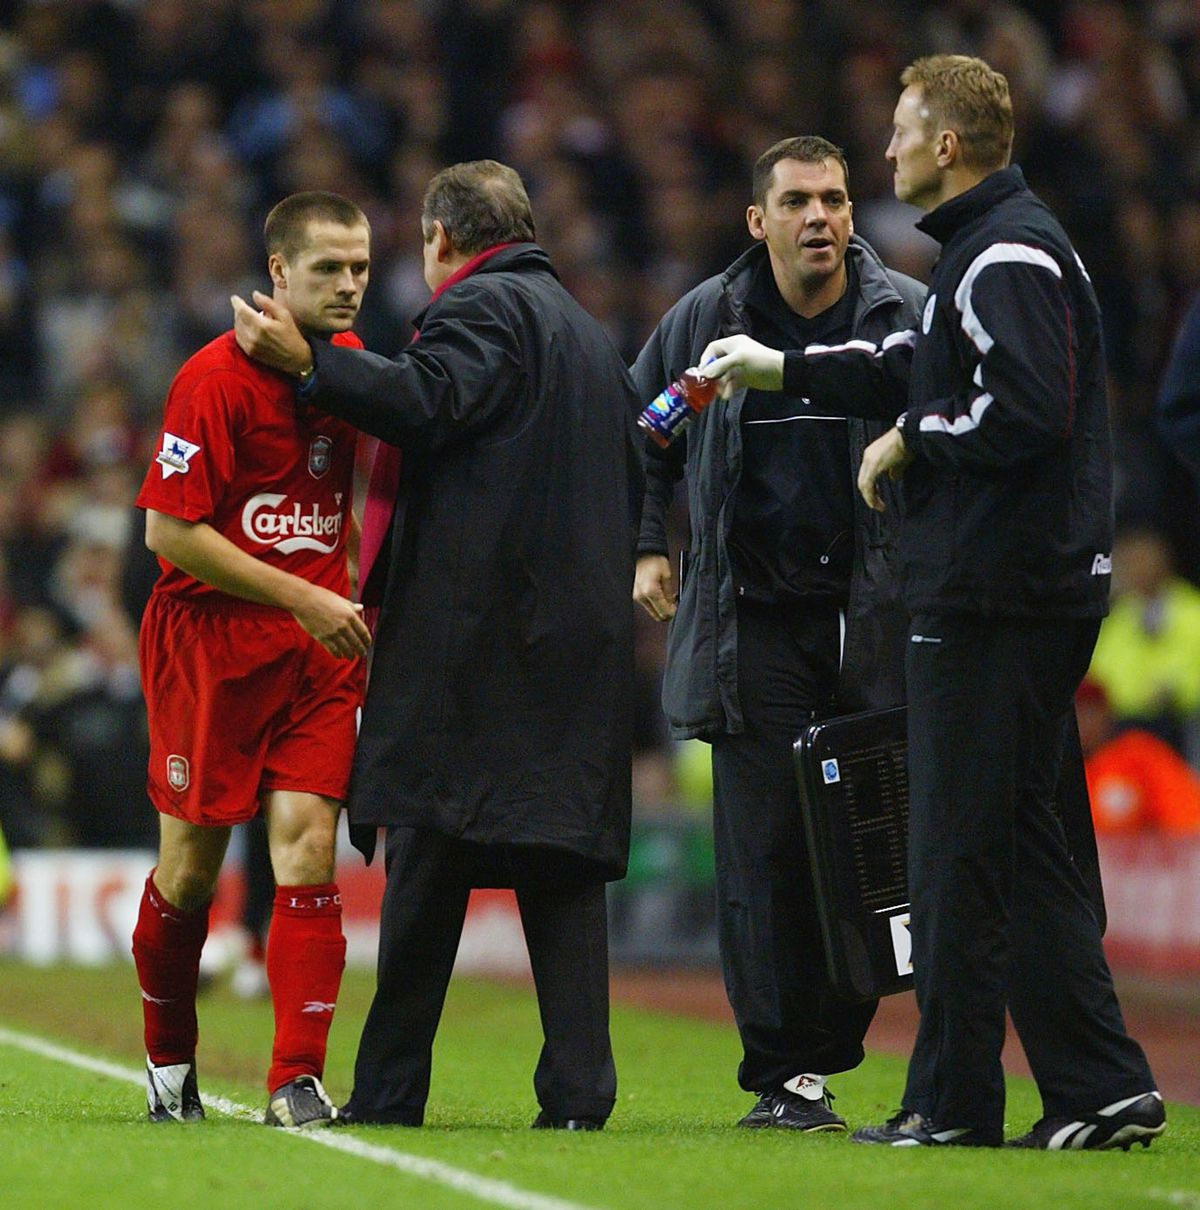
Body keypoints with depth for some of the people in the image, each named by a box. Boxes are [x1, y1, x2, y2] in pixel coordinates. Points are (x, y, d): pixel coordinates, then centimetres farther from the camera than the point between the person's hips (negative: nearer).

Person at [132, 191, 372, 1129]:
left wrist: (350, 597, 10)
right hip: (210, 638, -4)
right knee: (191, 862, 4)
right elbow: (169, 531, -15)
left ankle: (298, 1078, -9)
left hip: (320, 644, 4)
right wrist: (303, 596, -16)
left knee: (307, 844, -9)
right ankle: (168, 1063, 25)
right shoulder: (216, 377, -12)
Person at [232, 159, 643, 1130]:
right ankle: (578, 1090, -4)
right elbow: (630, 482, 26)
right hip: (585, 631, 8)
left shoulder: (479, 307, -3)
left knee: (432, 849, -5)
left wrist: (307, 361, -16)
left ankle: (390, 1089, -4)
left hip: (473, 626, -8)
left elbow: (424, 404, -20)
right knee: (563, 851, 4)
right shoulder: (587, 330, 25)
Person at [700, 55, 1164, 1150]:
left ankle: (953, 1101, 0)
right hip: (1038, 592, 10)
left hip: (992, 600, -10)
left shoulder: (1008, 255, -13)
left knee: (959, 847, -4)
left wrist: (913, 439, -10)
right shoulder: (987, 247, 18)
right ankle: (1103, 1090, 8)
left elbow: (1026, 410, -24)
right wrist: (783, 370, 35)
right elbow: (930, 364, 31)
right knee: (1023, 845, 10)